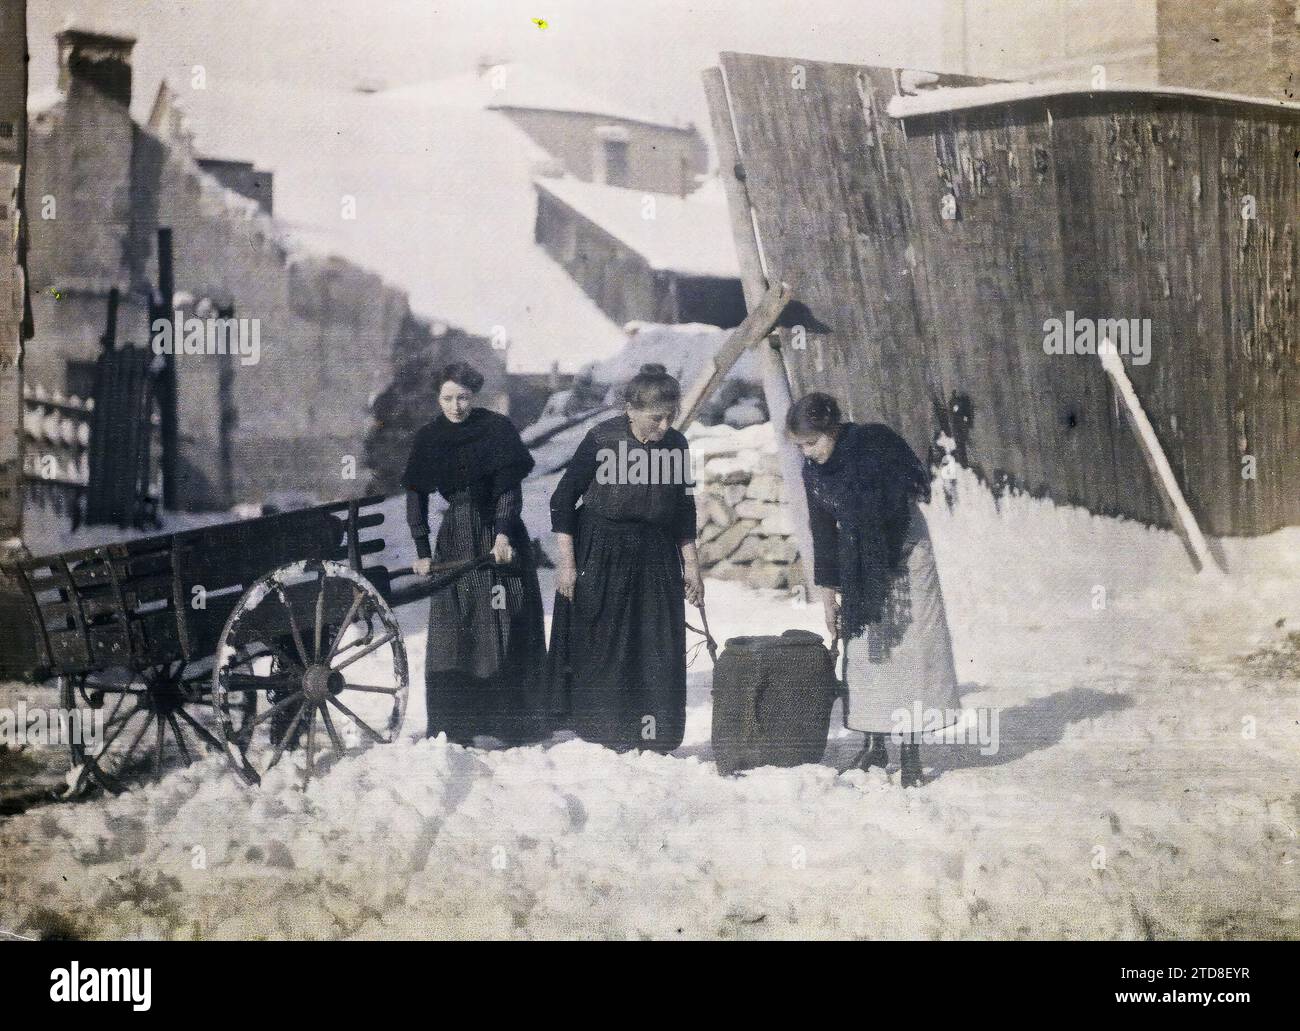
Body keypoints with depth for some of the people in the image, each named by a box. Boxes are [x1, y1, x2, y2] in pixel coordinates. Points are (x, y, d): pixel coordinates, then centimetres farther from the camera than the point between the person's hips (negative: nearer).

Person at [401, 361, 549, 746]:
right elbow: (416, 497, 3)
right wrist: (422, 552, -5)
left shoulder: (498, 429, -5)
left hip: (502, 538, -2)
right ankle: (454, 728, 2)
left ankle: (516, 725, 8)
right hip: (455, 539, 2)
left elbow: (509, 488, -10)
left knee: (508, 633, 0)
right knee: (452, 634, -2)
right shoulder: (428, 438, 3)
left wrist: (503, 534, -23)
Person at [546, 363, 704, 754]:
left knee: (659, 649, 1)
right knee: (598, 648, 3)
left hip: (656, 560, 4)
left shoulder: (676, 445, -2)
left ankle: (655, 738, 9)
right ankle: (601, 735, 14)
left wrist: (691, 567, 9)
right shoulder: (601, 440, -15)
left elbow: (684, 512, 10)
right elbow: (562, 501, -9)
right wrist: (566, 562, -12)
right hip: (599, 559, -4)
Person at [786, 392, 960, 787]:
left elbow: (899, 510, -16)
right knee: (863, 648, 2)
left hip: (904, 555, -5)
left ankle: (911, 751, -6)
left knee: (907, 646, -7)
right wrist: (828, 594, 6)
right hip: (857, 569, 5)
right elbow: (823, 533, 4)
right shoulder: (813, 471, -3)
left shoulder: (875, 444, -20)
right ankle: (874, 745, 8)